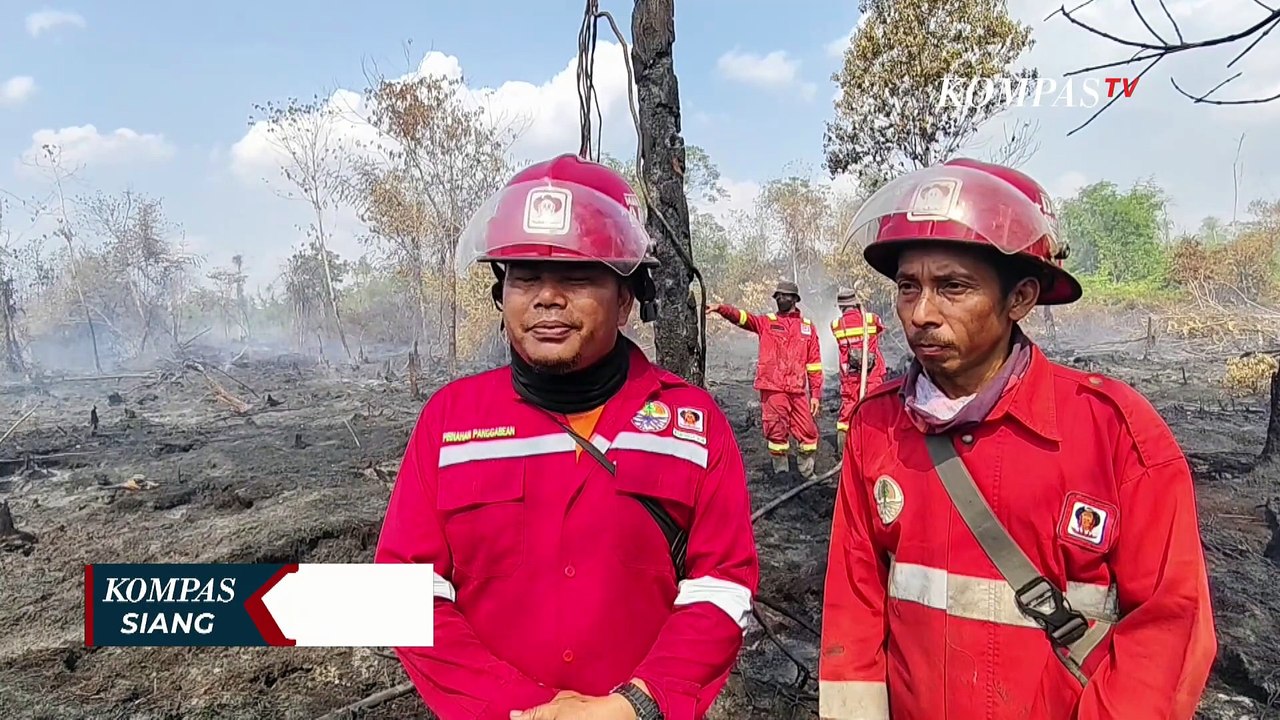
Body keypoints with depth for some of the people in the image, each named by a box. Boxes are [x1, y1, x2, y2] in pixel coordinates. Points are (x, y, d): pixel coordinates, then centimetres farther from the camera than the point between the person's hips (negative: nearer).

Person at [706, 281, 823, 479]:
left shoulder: (807, 326, 12)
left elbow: (814, 363, 10)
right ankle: (781, 473, 15)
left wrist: (816, 394, 6)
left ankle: (807, 473, 23)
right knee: (776, 433, 2)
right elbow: (741, 317, -8)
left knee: (808, 432, 5)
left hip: (798, 390, 1)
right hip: (772, 389, -1)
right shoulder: (766, 322, 9)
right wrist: (721, 308, -27)